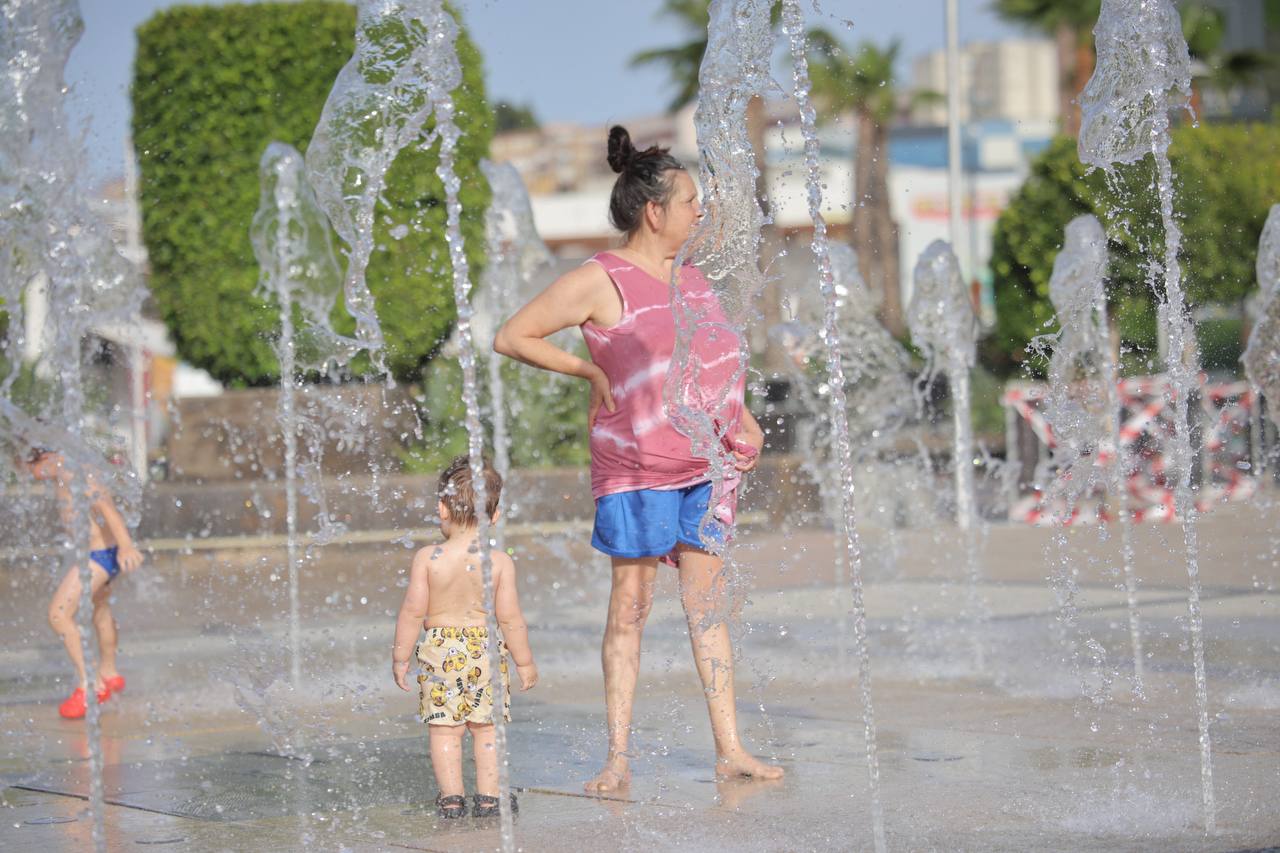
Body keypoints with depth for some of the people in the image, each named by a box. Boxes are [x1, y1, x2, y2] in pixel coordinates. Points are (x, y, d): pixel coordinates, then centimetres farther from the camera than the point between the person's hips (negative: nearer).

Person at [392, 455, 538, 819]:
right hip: (486, 650, 1)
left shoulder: (427, 558, -8)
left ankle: (451, 797, 7)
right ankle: (488, 796, 11)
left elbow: (413, 611, -7)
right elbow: (510, 617, -6)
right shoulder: (500, 562, -7)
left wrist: (400, 656, 4)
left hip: (440, 650, 0)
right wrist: (525, 662, 6)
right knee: (487, 727, 10)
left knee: (444, 729, 7)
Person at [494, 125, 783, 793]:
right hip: (636, 468, -6)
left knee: (708, 604, 7)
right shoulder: (601, 282, -8)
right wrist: (589, 371, -8)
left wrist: (739, 418, 14)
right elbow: (510, 338, -6)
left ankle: (730, 749, 10)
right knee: (630, 606, -1)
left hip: (706, 466, 6)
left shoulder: (690, 277, 13)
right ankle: (618, 758, 4)